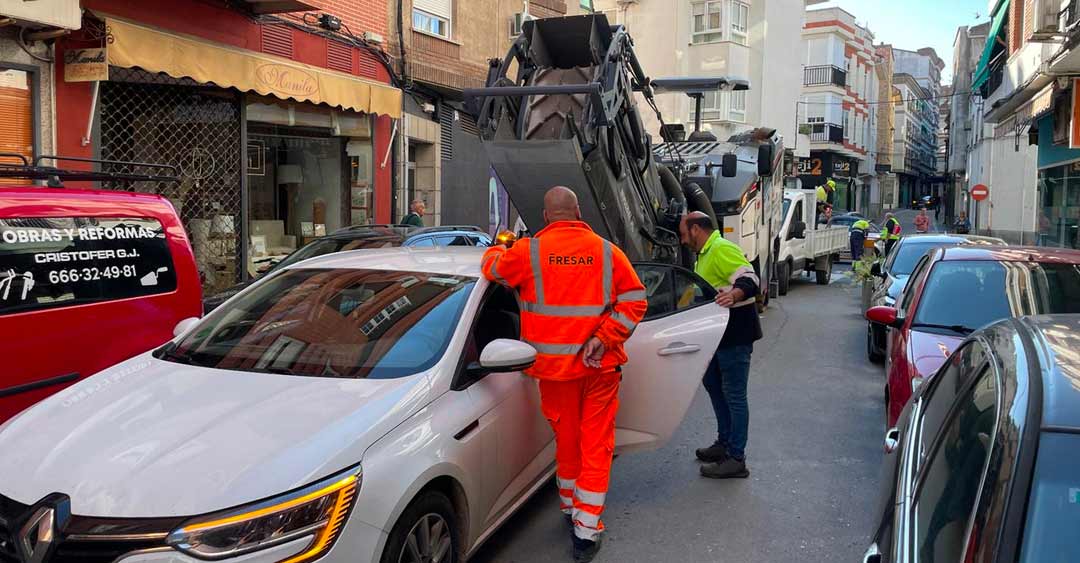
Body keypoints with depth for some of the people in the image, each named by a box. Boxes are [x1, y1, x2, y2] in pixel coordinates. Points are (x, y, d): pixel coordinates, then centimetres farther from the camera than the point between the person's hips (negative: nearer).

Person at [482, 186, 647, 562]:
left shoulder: (529, 251, -6)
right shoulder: (607, 252, -1)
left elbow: (492, 268, 10)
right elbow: (634, 302, -5)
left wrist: (496, 248, 30)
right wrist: (603, 338, -9)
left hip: (555, 365, 0)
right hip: (599, 366, 0)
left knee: (566, 440, 17)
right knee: (596, 445, 6)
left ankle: (571, 509, 35)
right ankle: (587, 531, 7)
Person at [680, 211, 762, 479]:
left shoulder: (722, 249, -16)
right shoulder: (705, 254, 18)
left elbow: (750, 279, -27)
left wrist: (734, 295, -46)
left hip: (735, 334, -11)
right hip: (719, 333, 11)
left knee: (734, 395, -6)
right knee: (712, 383, 20)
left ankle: (736, 459, 1)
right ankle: (725, 442, 33)